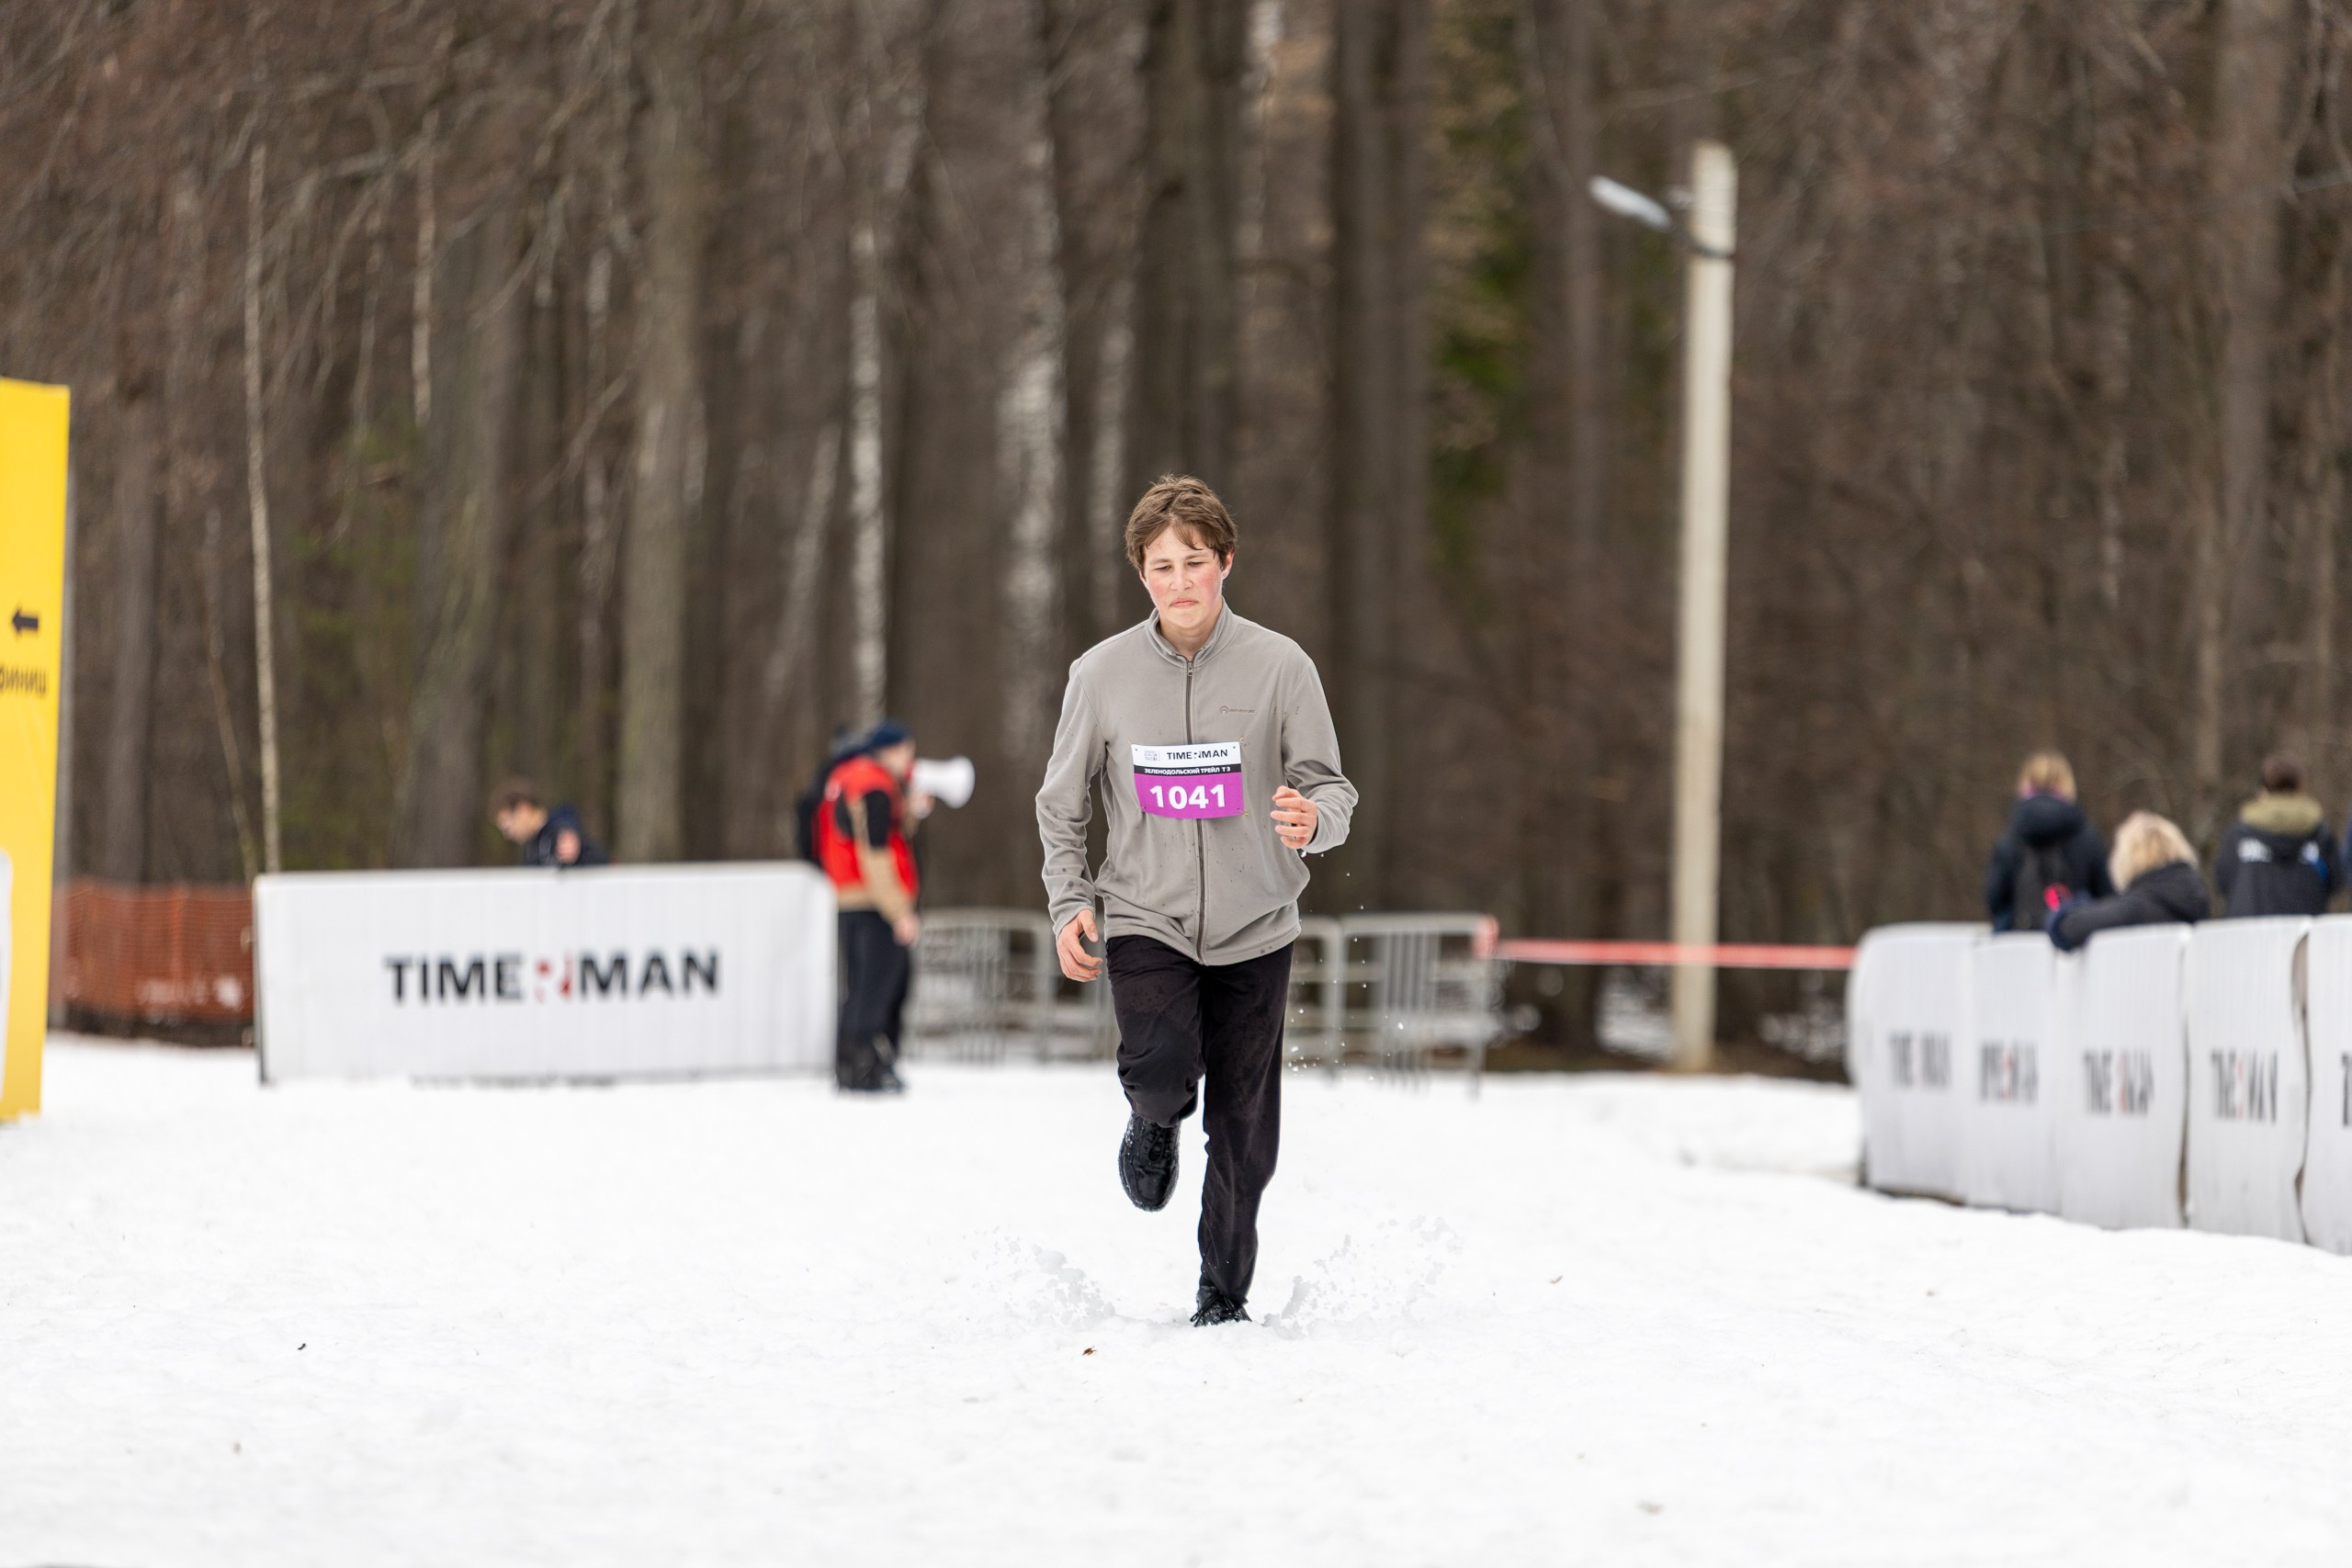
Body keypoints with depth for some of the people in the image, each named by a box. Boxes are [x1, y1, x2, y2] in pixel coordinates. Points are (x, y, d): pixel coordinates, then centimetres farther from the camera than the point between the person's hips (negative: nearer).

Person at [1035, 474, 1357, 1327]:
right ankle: (1154, 1123, 14)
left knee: (1243, 1129, 4)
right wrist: (1070, 902, -2)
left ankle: (1224, 1294, 22)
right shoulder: (1102, 673, 0)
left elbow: (1332, 788, -1)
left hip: (1255, 928, 1)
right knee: (1159, 1071, -24)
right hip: (1145, 920, 0)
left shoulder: (1280, 666, -3)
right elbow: (1061, 802, 10)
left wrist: (1313, 820, -25)